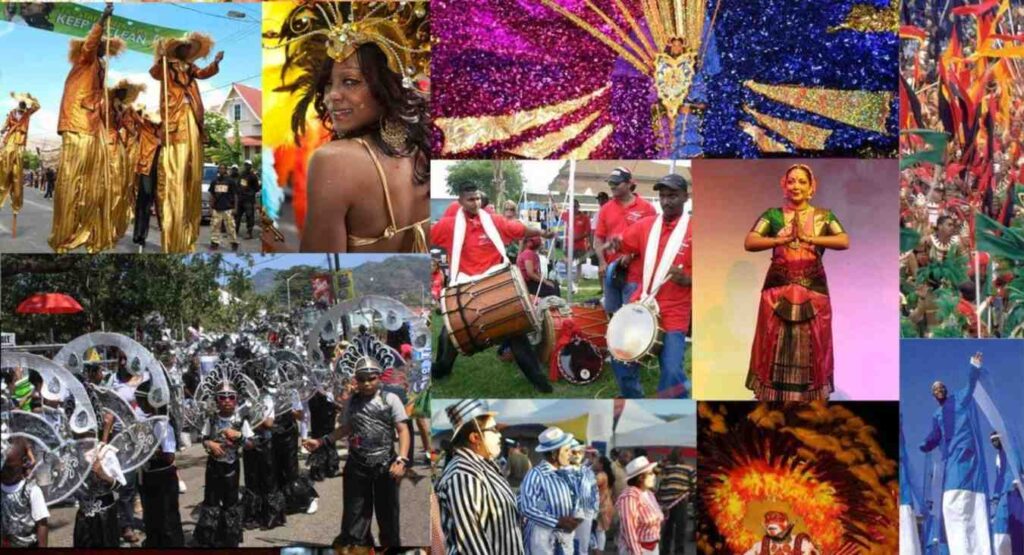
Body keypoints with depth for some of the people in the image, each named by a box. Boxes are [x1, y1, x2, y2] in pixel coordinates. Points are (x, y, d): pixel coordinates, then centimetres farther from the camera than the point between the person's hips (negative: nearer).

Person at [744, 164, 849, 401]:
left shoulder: (824, 216, 6)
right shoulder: (772, 214, 4)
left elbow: (845, 241, -10)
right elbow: (749, 243, -9)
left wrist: (809, 238, -20)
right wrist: (781, 239, -23)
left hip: (813, 290, 1)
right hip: (778, 289, 0)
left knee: (812, 349, 4)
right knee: (775, 349, 1)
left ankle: (811, 397, 12)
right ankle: (772, 397, 9)